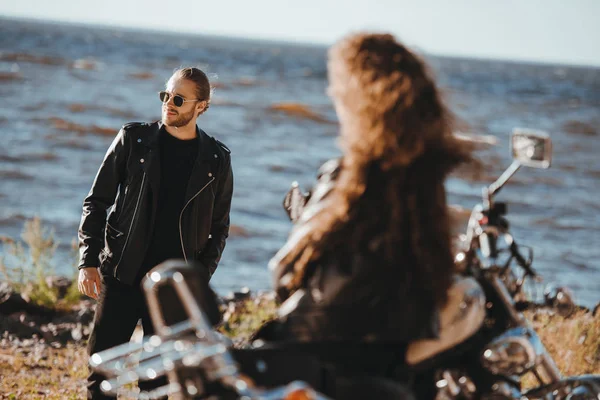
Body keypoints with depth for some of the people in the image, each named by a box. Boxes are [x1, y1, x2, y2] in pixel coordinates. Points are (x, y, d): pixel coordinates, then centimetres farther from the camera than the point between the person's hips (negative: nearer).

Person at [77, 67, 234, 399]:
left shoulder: (216, 160, 3)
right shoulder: (133, 140, 1)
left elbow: (219, 228, 9)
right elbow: (96, 203, 4)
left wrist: (200, 277, -4)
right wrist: (89, 261, -5)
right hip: (122, 275, 0)